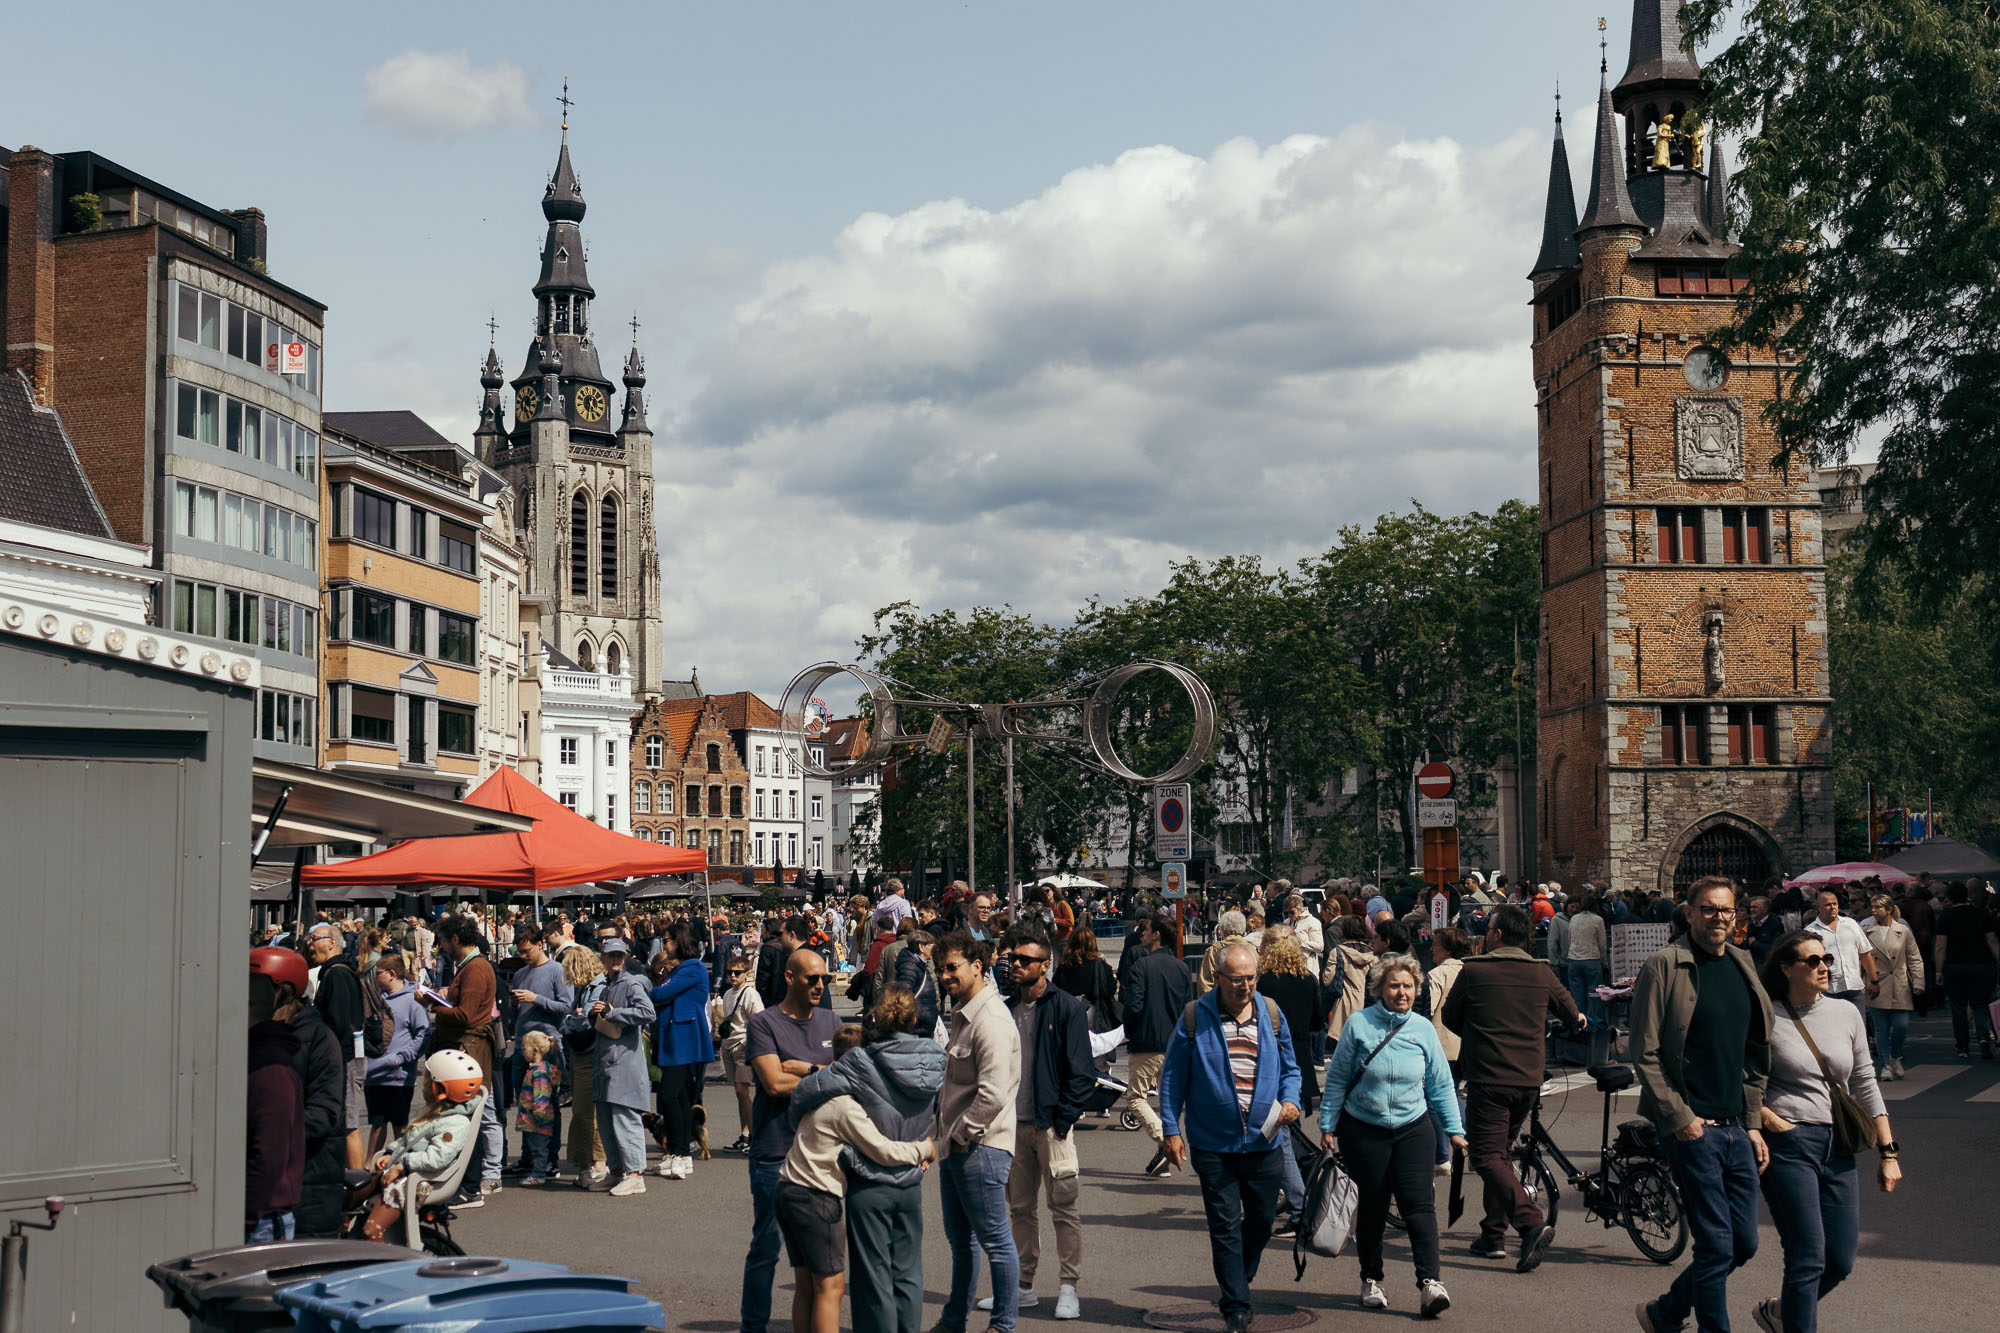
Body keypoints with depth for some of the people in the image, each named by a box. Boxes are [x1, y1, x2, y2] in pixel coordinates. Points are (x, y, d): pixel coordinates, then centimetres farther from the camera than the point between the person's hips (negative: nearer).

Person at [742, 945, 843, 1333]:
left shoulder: (830, 1022, 11)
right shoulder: (764, 1023, -5)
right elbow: (774, 1082, -15)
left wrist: (804, 1069, -12)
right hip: (775, 1153, -5)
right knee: (766, 1246, 2)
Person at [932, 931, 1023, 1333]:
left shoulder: (991, 1021, -18)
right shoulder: (961, 1014, 14)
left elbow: (994, 1094, -25)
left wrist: (961, 1135, -16)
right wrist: (944, 1133, 15)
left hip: (980, 1149, -10)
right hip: (954, 1148, 10)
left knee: (995, 1240, 0)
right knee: (960, 1239, 19)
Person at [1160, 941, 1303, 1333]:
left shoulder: (1271, 1014, 5)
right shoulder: (1194, 1017, -4)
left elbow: (1289, 1068, 15)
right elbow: (1173, 1076, 1)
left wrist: (1290, 1100, -5)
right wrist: (1172, 1129, -4)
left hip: (1264, 1140, 3)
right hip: (1213, 1143, -3)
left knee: (1262, 1220, 14)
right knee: (1225, 1226, -1)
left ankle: (1236, 1284, 37)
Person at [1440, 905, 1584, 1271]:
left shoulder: (1473, 971, -6)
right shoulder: (1542, 973, 6)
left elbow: (1449, 1017, 7)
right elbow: (1572, 1014, 23)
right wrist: (1577, 1021, 48)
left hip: (1488, 1077, -5)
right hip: (1530, 1079, 5)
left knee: (1486, 1155, -4)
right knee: (1501, 1152, 18)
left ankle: (1532, 1223, -23)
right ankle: (1493, 1235, 19)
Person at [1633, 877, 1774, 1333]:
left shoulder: (1742, 967, 13)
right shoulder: (1663, 967, -8)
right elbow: (1645, 1054, -10)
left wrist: (1753, 1123, 13)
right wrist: (1679, 1118, -14)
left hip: (1736, 1128, 7)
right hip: (1690, 1127, -7)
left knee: (1744, 1245, 10)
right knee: (1716, 1246, -6)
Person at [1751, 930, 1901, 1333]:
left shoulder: (1845, 1015, 9)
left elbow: (1865, 1085, 12)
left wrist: (1888, 1152, 9)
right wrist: (1768, 1118, -12)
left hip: (1838, 1148, 5)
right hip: (1789, 1144, -5)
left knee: (1841, 1260, 7)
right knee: (1808, 1258, -10)